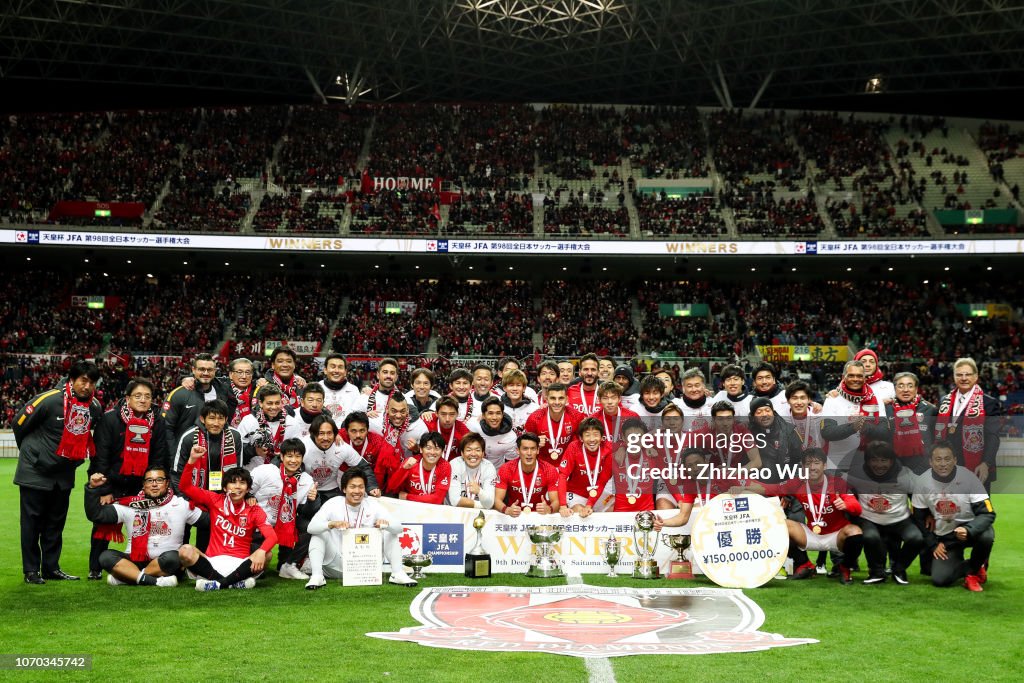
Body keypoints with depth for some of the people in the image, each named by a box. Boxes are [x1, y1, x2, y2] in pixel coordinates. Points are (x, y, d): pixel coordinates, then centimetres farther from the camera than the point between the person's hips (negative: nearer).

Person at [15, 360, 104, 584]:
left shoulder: (95, 408, -4)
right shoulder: (49, 400, -21)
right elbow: (19, 424, -7)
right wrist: (31, 452, 7)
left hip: (64, 473, 5)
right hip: (35, 471, -5)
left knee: (56, 522, 11)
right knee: (32, 521, 1)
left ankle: (51, 568, 20)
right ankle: (31, 570, 10)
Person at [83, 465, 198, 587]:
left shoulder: (181, 504, 3)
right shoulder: (130, 505, 5)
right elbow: (95, 515, 2)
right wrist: (93, 488, -10)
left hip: (166, 564, -2)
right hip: (135, 561, 2)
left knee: (172, 557, -34)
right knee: (106, 556, -23)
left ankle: (124, 577, -19)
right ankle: (155, 581, -31)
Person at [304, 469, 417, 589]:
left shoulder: (372, 505, -3)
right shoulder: (333, 504, -8)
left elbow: (399, 528, -10)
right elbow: (311, 527, -22)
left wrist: (386, 524, -34)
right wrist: (332, 524, -41)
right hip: (336, 567, -1)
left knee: (390, 531, -8)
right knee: (319, 533, -18)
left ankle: (397, 574, -12)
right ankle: (317, 576, -24)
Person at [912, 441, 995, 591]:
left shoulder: (968, 478, -20)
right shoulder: (922, 482, -11)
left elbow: (988, 513, -21)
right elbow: (919, 518, 3)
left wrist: (968, 530, -38)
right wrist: (933, 545, -3)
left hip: (971, 528, -2)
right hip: (944, 537, 2)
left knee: (986, 535, -36)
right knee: (939, 579, -14)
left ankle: (973, 571, -6)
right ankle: (977, 566, 16)